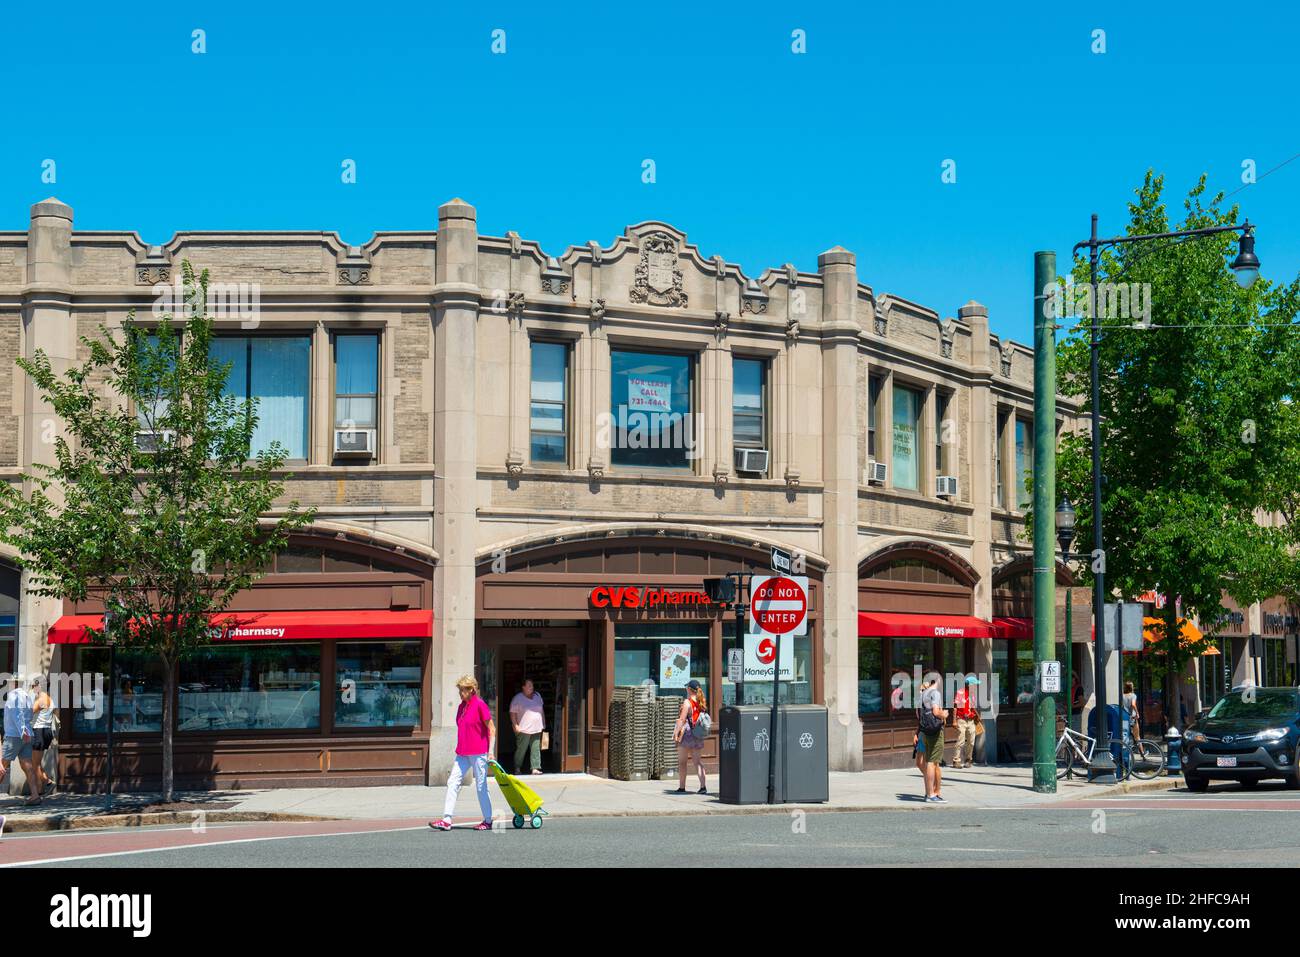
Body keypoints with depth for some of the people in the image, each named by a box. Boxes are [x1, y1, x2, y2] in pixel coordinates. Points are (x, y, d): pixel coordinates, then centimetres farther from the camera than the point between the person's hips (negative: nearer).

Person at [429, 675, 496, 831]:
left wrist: (491, 751, -13)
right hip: (463, 753, 7)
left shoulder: (480, 704, -12)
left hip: (478, 753, -7)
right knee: (453, 782, -1)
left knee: (481, 786, 2)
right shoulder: (461, 706, 10)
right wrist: (459, 751, 19)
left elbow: (492, 729, -10)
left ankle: (488, 821, 15)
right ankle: (446, 820, -3)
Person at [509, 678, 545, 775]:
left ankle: (535, 768, 1)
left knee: (536, 749, 0)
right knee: (521, 749, -1)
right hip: (524, 730, -5)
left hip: (536, 729, 5)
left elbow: (541, 711, 21)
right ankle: (517, 768, 11)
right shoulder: (518, 698, -4)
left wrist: (543, 723, 18)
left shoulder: (537, 696, 13)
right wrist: (515, 725, -13)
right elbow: (513, 713, -6)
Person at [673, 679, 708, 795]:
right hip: (699, 736, 6)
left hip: (687, 733, -6)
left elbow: (682, 720, -17)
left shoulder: (687, 702, -13)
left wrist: (676, 733, -13)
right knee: (698, 761, 8)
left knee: (682, 762, 5)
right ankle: (703, 786, -4)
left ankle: (682, 787, 9)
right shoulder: (702, 703, 7)